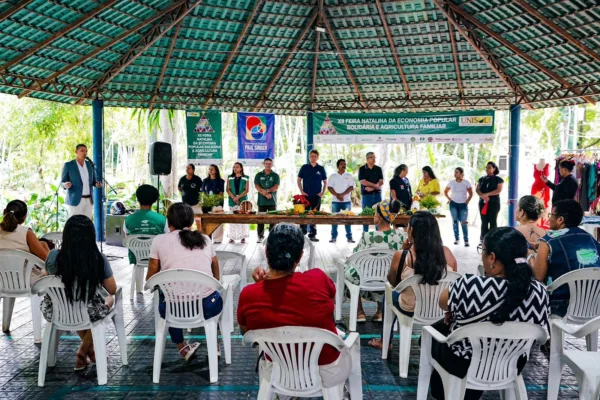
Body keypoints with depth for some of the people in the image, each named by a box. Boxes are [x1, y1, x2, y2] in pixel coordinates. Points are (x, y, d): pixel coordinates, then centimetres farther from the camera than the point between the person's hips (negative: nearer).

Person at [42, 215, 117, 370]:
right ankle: (83, 351, 32)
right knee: (110, 298, 31)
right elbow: (112, 290, -3)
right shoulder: (99, 259, -15)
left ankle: (90, 350, 40)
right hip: (90, 313, -3)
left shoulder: (53, 256, -10)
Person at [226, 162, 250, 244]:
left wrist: (238, 197, -12)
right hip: (232, 201, 2)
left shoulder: (245, 178, 5)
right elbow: (228, 189, 5)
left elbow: (247, 190, -1)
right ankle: (232, 237, 1)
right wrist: (234, 198, -9)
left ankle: (243, 237, 0)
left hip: (243, 201, -2)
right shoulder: (230, 178, 11)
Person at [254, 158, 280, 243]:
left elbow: (276, 187, -4)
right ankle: (260, 236, 10)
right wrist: (266, 194, -14)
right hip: (261, 201, 1)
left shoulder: (275, 175, 7)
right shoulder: (259, 175, 9)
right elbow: (257, 186, -2)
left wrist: (266, 190, -17)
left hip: (272, 201, -1)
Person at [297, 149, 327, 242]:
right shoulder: (304, 167, 3)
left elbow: (325, 182, 11)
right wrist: (301, 191, -4)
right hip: (306, 195, -1)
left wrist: (323, 192, -1)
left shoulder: (321, 168, 5)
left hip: (317, 196, 1)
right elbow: (299, 180, 6)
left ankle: (312, 235, 14)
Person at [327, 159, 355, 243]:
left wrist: (342, 194, -14)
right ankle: (334, 237, 6)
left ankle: (349, 237, 4)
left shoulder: (349, 176, 8)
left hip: (346, 201, 0)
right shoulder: (333, 176, 7)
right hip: (335, 201, 0)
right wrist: (337, 195, -14)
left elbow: (351, 187, -2)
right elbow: (329, 187, -1)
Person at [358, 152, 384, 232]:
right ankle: (365, 233, 5)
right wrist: (375, 185, -9)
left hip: (377, 194, 3)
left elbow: (381, 182, 3)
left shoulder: (378, 169, 10)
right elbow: (363, 181, -8)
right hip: (366, 194, -3)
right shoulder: (362, 169, 2)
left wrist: (372, 188, -12)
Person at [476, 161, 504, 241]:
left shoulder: (498, 179, 2)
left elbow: (499, 190, -10)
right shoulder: (482, 179, 13)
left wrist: (487, 194, -20)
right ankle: (483, 239, 8)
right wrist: (483, 196, -17)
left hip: (494, 202, -3)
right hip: (483, 202, 3)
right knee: (484, 221, 4)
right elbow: (477, 189, 3)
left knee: (493, 221, -4)